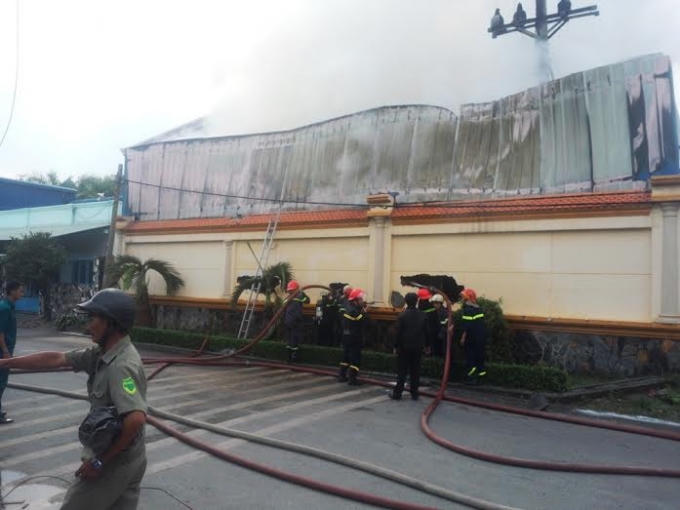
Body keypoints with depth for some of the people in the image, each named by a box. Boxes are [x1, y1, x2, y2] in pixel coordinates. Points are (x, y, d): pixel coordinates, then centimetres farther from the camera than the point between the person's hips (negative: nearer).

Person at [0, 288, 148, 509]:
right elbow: (57, 359, 8)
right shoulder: (102, 353, 3)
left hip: (113, 463, -8)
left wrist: (100, 461, -24)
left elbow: (136, 419, -35)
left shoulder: (121, 365, -26)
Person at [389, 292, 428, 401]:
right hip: (418, 347, 3)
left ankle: (397, 393, 5)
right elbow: (427, 332, 4)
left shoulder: (402, 315, -11)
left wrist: (396, 346, -2)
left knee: (402, 371, 3)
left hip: (404, 347, -3)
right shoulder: (423, 315, -1)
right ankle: (414, 393, 14)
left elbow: (398, 332, -10)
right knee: (415, 370, 10)